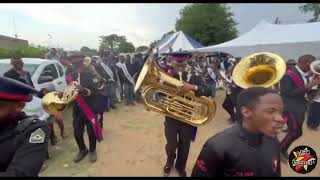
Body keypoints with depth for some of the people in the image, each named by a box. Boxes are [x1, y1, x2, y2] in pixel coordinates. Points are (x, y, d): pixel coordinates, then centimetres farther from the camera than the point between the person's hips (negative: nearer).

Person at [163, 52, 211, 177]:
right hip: (171, 119, 0)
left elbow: (208, 92, -19)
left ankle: (180, 167, 47)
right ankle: (169, 163, 46)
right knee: (171, 146, 11)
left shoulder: (194, 77, -6)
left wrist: (193, 87, -35)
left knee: (184, 147, 17)